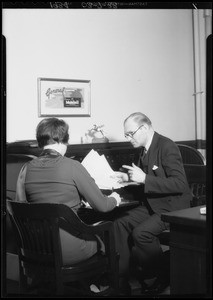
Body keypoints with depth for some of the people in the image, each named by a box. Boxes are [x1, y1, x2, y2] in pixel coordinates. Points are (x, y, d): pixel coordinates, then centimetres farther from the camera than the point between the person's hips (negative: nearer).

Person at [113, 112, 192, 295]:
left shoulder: (167, 147, -17)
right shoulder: (145, 149, 9)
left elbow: (180, 184, -25)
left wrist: (144, 179, -27)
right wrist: (128, 178, 5)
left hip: (172, 207, -9)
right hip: (153, 204, 9)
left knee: (140, 233, -26)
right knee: (120, 224, -8)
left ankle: (163, 278, -2)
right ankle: (122, 281, -3)